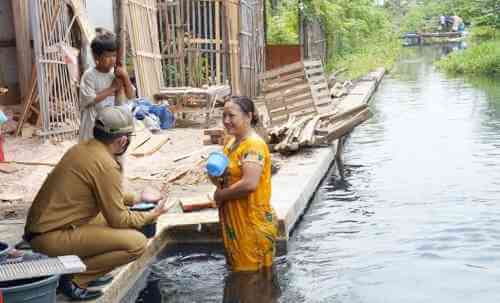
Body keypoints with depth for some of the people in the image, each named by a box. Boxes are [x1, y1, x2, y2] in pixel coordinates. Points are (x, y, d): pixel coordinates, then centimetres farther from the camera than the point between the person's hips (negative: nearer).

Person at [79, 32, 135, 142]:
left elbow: (130, 95, 1)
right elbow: (89, 99, -22)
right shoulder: (89, 75, -13)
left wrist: (125, 77, -16)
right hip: (94, 125, -5)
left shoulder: (116, 73, 1)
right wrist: (112, 88, -18)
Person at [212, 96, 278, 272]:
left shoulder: (254, 145, -18)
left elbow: (249, 184, -29)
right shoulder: (232, 142, 10)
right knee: (240, 269, 20)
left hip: (253, 223, -9)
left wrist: (221, 195, -16)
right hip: (233, 220, 9)